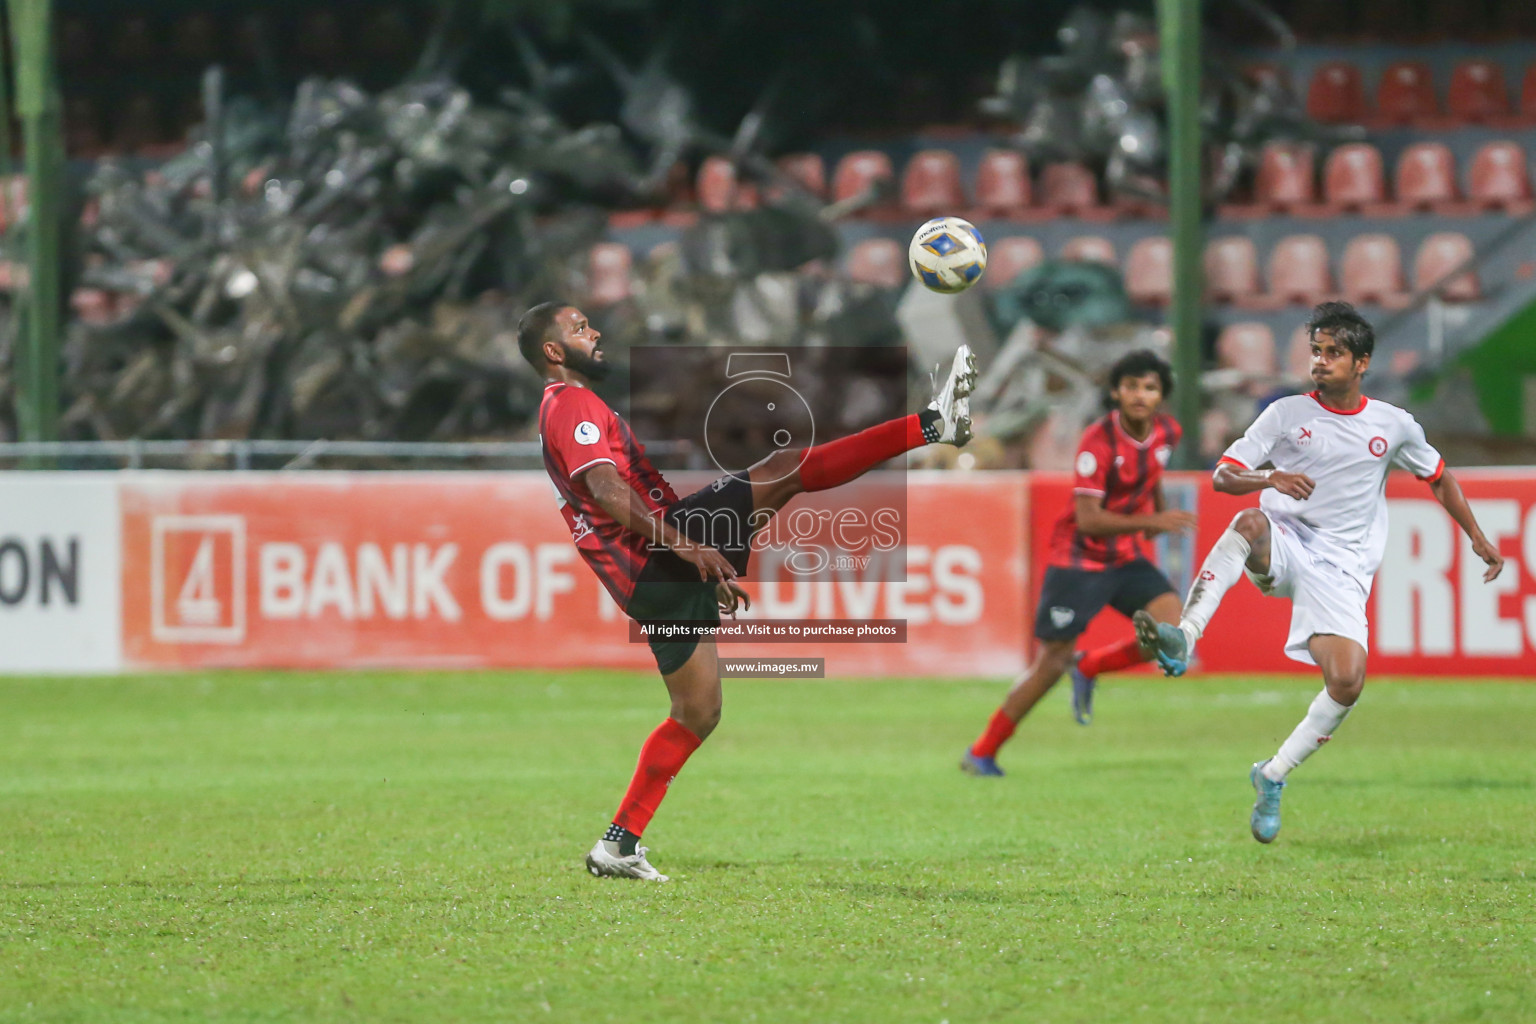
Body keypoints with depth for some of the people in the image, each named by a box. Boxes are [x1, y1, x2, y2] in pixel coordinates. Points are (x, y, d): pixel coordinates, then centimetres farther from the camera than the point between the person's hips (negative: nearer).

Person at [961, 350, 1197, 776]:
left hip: (1126, 557, 6)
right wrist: (1150, 521, -32)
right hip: (1078, 560, -6)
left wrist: (1158, 510, 15)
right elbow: (1088, 519, -26)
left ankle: (1089, 668, 8)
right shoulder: (1098, 442, -22)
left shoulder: (1167, 432, -2)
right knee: (1051, 663, -5)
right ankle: (981, 753, 9)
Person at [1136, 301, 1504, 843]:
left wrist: (1478, 538, 24)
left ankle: (1273, 777, 2)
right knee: (1251, 522, -38)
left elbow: (1438, 477, 25)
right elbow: (1223, 474, -1)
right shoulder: (1286, 414, 3)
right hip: (1285, 547, -1)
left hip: (1342, 568, 1)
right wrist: (1271, 479, -22)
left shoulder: (1394, 426, 8)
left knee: (1348, 682, -20)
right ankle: (1183, 640, -53)